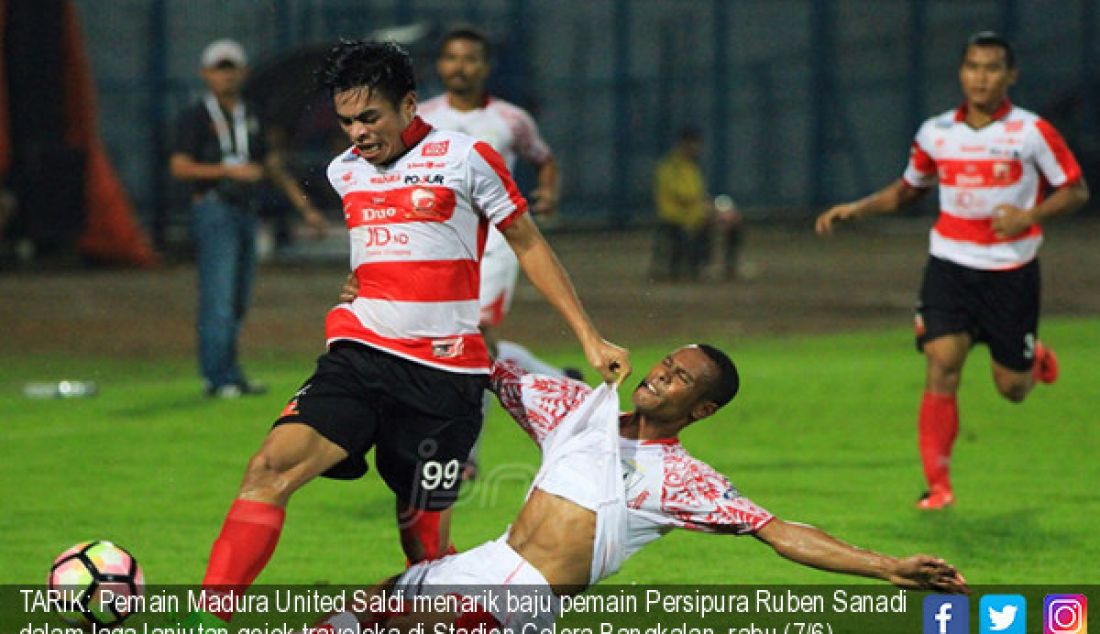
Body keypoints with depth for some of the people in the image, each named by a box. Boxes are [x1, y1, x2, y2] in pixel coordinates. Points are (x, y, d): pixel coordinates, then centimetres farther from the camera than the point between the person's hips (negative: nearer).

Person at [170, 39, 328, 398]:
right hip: (214, 210, -7)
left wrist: (306, 208, 22)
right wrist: (228, 170, -19)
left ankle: (228, 374, 11)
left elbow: (272, 166, 23)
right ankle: (219, 378, -12)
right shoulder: (197, 118, -2)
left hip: (245, 213, 7)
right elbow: (180, 167, -11)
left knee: (237, 302, 7)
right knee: (218, 300, -11)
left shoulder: (249, 119, 17)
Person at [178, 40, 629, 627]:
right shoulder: (342, 171, 13)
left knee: (424, 547, -2)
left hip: (444, 374, -3)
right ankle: (206, 617, -26)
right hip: (359, 353, 3)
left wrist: (590, 338, 7)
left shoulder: (465, 158, 0)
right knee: (272, 465, -21)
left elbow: (527, 244, 8)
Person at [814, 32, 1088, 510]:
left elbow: (1075, 190, -1)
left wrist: (1029, 217, -18)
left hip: (1011, 269, -2)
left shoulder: (1032, 132, -7)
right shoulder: (935, 133, 3)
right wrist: (855, 210, 6)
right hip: (951, 264, 2)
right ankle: (938, 484, -10)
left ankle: (1035, 359, 44)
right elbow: (907, 189, 20)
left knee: (1012, 388, 5)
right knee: (942, 364, -16)